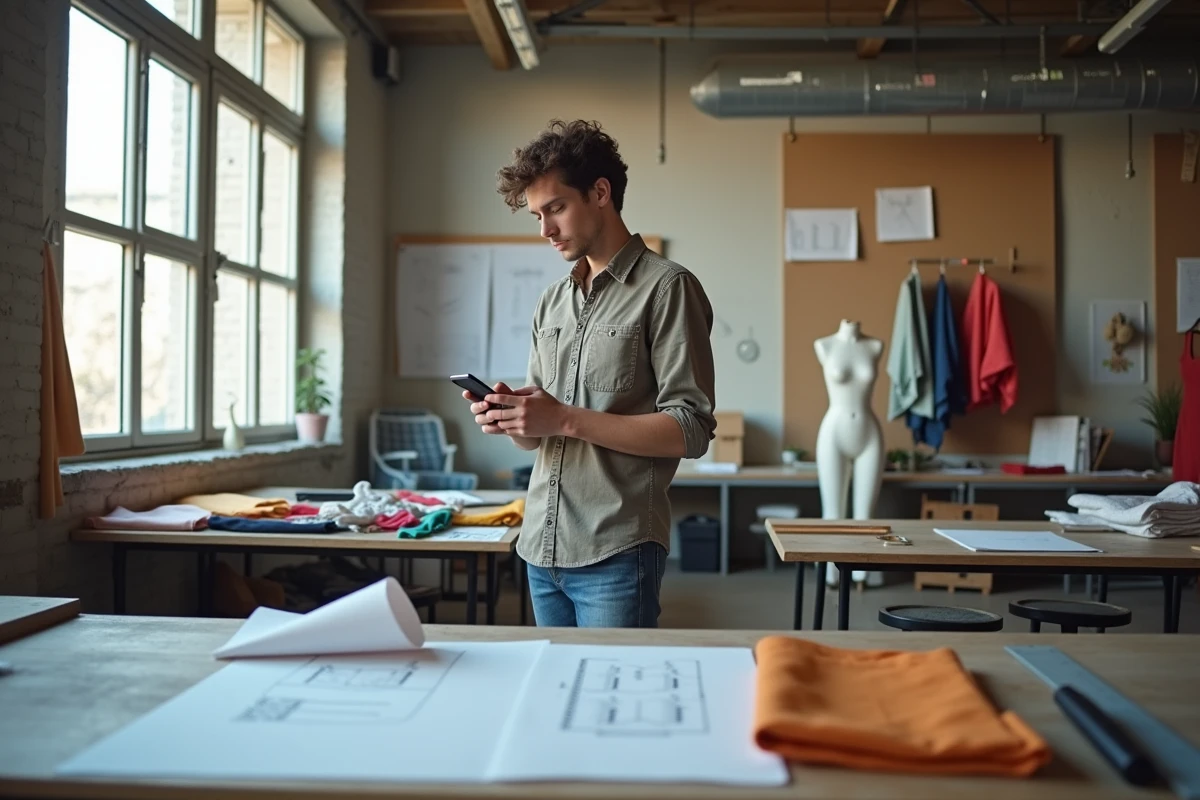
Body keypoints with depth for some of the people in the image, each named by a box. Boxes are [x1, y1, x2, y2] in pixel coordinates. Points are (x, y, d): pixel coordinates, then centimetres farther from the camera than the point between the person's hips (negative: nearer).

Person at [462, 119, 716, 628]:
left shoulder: (666, 288, -6)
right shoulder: (552, 302, 15)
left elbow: (690, 431, -13)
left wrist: (566, 419, -18)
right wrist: (510, 420, -4)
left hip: (616, 552, -6)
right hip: (542, 548, 6)